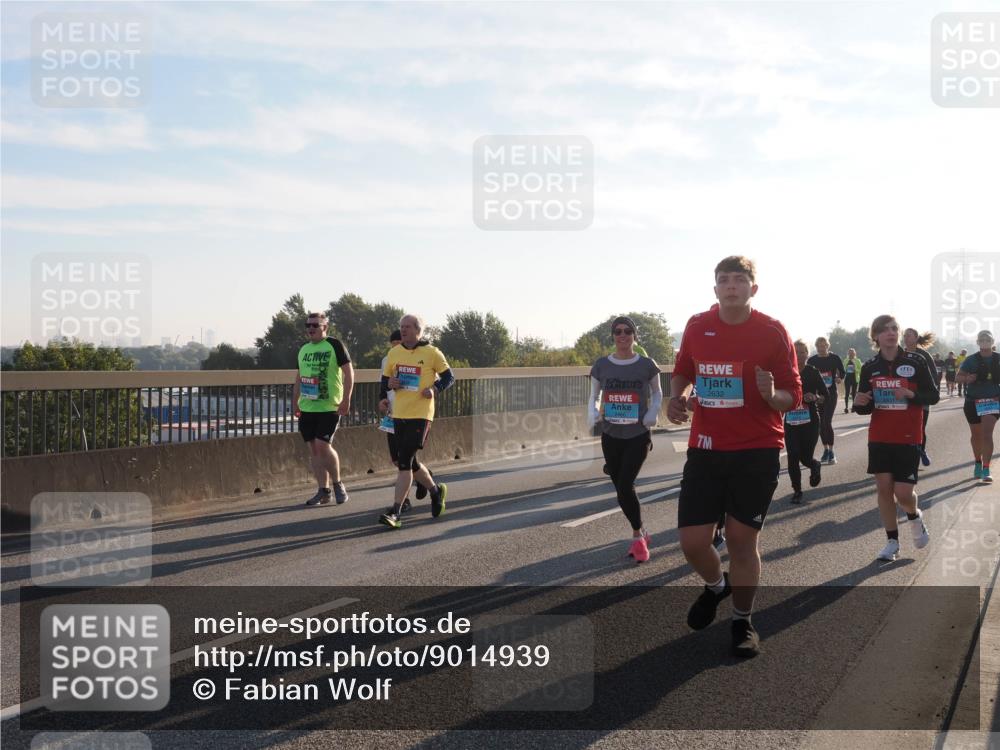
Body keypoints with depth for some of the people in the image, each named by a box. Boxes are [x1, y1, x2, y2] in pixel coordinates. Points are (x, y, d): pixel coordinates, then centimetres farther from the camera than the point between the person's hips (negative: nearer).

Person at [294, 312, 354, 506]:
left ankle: (338, 484, 6)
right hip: (307, 408, 6)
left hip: (329, 407, -6)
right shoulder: (303, 349, 13)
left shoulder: (334, 345, -5)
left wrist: (346, 399, -14)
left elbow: (349, 371, -8)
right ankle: (323, 491, 13)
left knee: (323, 445, -14)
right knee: (314, 448, 5)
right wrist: (295, 403, 19)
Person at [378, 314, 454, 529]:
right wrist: (389, 385, -3)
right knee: (408, 462, 13)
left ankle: (395, 513, -12)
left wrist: (435, 389, -16)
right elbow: (385, 378, 20)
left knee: (404, 462, -13)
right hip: (399, 414, 6)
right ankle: (435, 490, 40)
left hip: (420, 415, -6)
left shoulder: (432, 353, -4)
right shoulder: (394, 353, 10)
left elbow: (449, 377, 2)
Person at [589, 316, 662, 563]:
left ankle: (638, 536, 7)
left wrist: (653, 412, -9)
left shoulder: (646, 365, -4)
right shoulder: (601, 365, 0)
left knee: (625, 486, -14)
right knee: (621, 489, 9)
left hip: (638, 436, -3)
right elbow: (594, 396, 10)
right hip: (610, 436, 3)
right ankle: (641, 533, 29)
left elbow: (657, 393, 10)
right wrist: (593, 412, -11)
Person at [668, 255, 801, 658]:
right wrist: (677, 397, 0)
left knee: (742, 539, 3)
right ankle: (716, 585, 33)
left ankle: (743, 623, 22)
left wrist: (772, 395, -25)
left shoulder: (772, 332, -5)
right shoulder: (697, 327, 3)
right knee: (692, 541, -1)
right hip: (705, 448, 3)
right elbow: (683, 371, 21)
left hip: (757, 451, -3)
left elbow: (792, 397, -3)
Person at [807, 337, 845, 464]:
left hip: (831, 393, -3)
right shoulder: (812, 360, 3)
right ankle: (826, 449, 20)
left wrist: (839, 378, -13)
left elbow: (842, 372, 8)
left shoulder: (835, 358, -1)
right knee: (821, 422, 7)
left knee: (827, 422, -11)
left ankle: (831, 451, -4)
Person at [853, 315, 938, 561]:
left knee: (903, 492, -7)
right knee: (884, 488, 2)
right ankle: (892, 541, 16)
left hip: (908, 438, -3)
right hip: (879, 437, 3)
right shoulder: (870, 367, 2)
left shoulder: (915, 362, -6)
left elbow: (933, 396, -1)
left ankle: (915, 517, 28)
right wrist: (859, 402, -14)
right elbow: (866, 408, 9)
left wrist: (910, 394, -19)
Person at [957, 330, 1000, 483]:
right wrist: (967, 378, -21)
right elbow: (959, 377, 1)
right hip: (973, 400, 1)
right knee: (976, 435, 15)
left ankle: (986, 470, -16)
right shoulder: (971, 360, -2)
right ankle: (978, 464, 36)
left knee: (987, 434, -14)